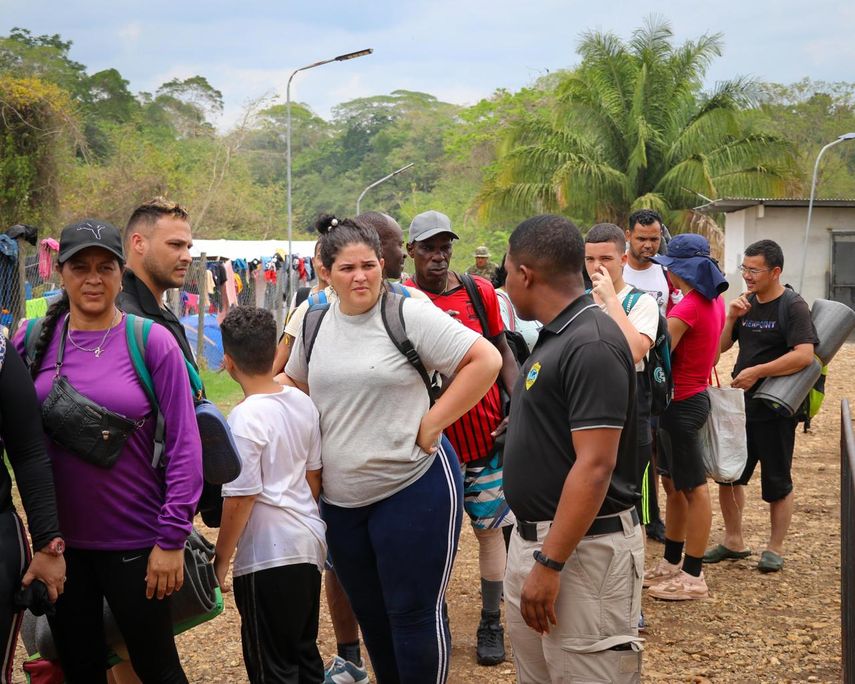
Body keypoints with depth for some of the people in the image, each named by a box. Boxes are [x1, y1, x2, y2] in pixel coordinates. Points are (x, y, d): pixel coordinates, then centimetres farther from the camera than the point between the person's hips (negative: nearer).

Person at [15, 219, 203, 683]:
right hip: (60, 542, 3)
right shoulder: (33, 340, 0)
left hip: (136, 544, -3)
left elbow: (183, 445, -9)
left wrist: (171, 538, -11)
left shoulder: (152, 341, -8)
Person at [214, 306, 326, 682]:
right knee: (306, 652, 19)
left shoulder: (245, 418, -18)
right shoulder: (303, 403, 3)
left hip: (268, 555, -8)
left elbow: (240, 499, -17)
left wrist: (220, 560, -6)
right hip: (309, 542, 8)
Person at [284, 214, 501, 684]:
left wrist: (432, 423, -16)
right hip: (340, 498, 6)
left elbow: (485, 361, -15)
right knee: (369, 614, 18)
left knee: (415, 614, 0)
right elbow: (295, 386, 24)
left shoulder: (410, 316, -12)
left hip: (412, 488, -6)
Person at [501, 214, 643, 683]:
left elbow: (594, 467, -24)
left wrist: (550, 564, -24)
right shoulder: (555, 336, 11)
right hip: (532, 538, 10)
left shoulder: (591, 345, -20)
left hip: (584, 550, -10)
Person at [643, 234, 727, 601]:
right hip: (696, 395, 10)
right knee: (675, 485, 18)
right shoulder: (714, 301, 8)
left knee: (693, 489, -2)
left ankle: (693, 577, 7)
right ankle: (671, 563, 29)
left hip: (682, 403, -10)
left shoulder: (686, 309, -21)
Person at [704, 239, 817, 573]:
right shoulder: (747, 303, 9)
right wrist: (731, 318, -6)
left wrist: (756, 372, -23)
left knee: (777, 483, 6)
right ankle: (734, 542, 25)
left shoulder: (793, 306, -13)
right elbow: (721, 346, 12)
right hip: (741, 405, 7)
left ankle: (775, 548, 20)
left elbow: (804, 355, -25)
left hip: (775, 410, -7)